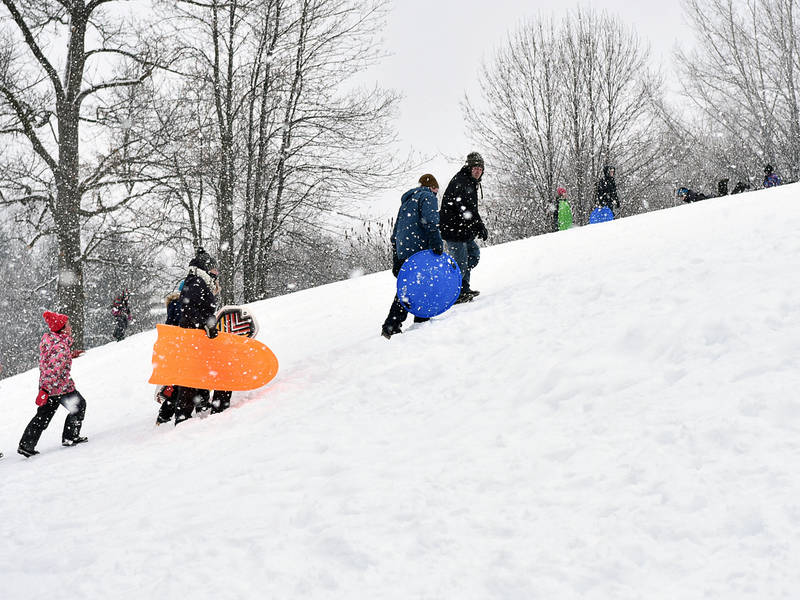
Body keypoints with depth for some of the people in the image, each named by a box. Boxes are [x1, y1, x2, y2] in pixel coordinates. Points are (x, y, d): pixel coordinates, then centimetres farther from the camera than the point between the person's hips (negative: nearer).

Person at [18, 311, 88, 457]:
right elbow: (53, 370, -30)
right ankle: (70, 437, 20)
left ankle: (26, 445, 13)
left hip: (46, 384, 8)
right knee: (79, 406, 15)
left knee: (43, 415, 15)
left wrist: (70, 355, 20)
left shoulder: (47, 338, 2)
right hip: (61, 387, -8)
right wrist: (45, 390, -33)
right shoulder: (61, 347, -25)